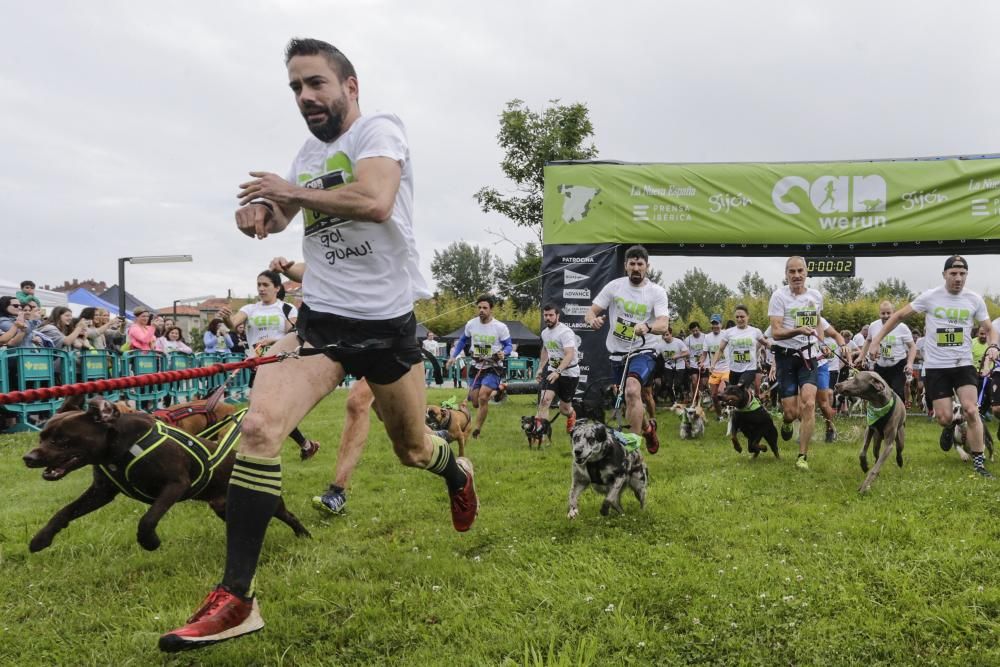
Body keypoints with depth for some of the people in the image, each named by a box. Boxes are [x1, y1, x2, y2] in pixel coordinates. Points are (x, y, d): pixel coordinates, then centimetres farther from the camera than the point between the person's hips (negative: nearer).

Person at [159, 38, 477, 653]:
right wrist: (259, 209, -4)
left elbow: (375, 201, -28)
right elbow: (276, 216, 21)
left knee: (413, 449, 13)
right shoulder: (310, 152, 12)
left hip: (387, 322, -4)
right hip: (319, 318, 5)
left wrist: (290, 190, -15)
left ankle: (458, 472, 53)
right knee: (260, 425, -19)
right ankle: (237, 599, -14)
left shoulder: (379, 130, -8)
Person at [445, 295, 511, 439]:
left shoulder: (500, 327, -12)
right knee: (475, 403, 7)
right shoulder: (471, 324, -3)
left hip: (493, 368, -4)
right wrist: (453, 357, 5)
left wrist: (503, 353, -25)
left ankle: (476, 430, -5)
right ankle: (491, 394, 43)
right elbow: (463, 341, 13)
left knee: (482, 397, -20)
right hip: (476, 367, 4)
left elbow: (508, 345, -3)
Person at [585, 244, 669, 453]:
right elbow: (590, 312, -2)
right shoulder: (614, 286, -1)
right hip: (617, 354, 4)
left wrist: (647, 327, -42)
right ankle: (647, 427, 49)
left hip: (642, 352, -4)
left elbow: (664, 325, -19)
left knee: (632, 390, -31)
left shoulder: (657, 292, -7)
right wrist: (593, 320, -27)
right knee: (630, 402, 17)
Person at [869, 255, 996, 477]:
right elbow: (899, 316, 1)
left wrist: (992, 346, -12)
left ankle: (979, 462, -4)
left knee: (971, 410, -16)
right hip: (936, 367, -1)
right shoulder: (930, 297, -6)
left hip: (963, 365, 1)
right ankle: (949, 429, 35)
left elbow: (990, 328, 10)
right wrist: (876, 340, -5)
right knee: (944, 418, -4)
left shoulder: (974, 300, 0)